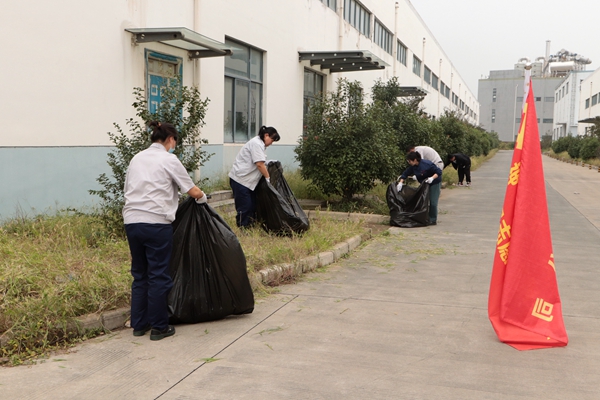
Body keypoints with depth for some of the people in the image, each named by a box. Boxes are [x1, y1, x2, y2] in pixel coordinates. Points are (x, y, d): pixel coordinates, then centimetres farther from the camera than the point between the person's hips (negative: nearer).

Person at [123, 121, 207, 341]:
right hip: (156, 222, -6)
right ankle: (159, 327, 12)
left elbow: (128, 189, 16)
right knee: (159, 276, 4)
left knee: (139, 274, 16)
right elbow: (193, 191, 0)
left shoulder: (136, 158, 16)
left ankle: (138, 324, 23)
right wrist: (202, 197, 20)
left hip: (131, 221, 6)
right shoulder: (168, 159, -2)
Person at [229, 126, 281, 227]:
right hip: (240, 179, -11)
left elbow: (261, 164, 15)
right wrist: (268, 177, -11)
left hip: (249, 180, 11)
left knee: (252, 205, 12)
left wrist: (266, 177, 8)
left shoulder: (260, 144, 16)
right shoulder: (256, 143, -16)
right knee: (244, 207, -8)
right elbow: (259, 164, -21)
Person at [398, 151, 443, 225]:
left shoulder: (427, 164, -30)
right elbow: (405, 174, 1)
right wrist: (400, 183, -9)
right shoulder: (412, 167, -9)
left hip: (434, 183, -7)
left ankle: (433, 220, -2)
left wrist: (432, 178, -39)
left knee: (432, 202, -10)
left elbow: (438, 172, -25)